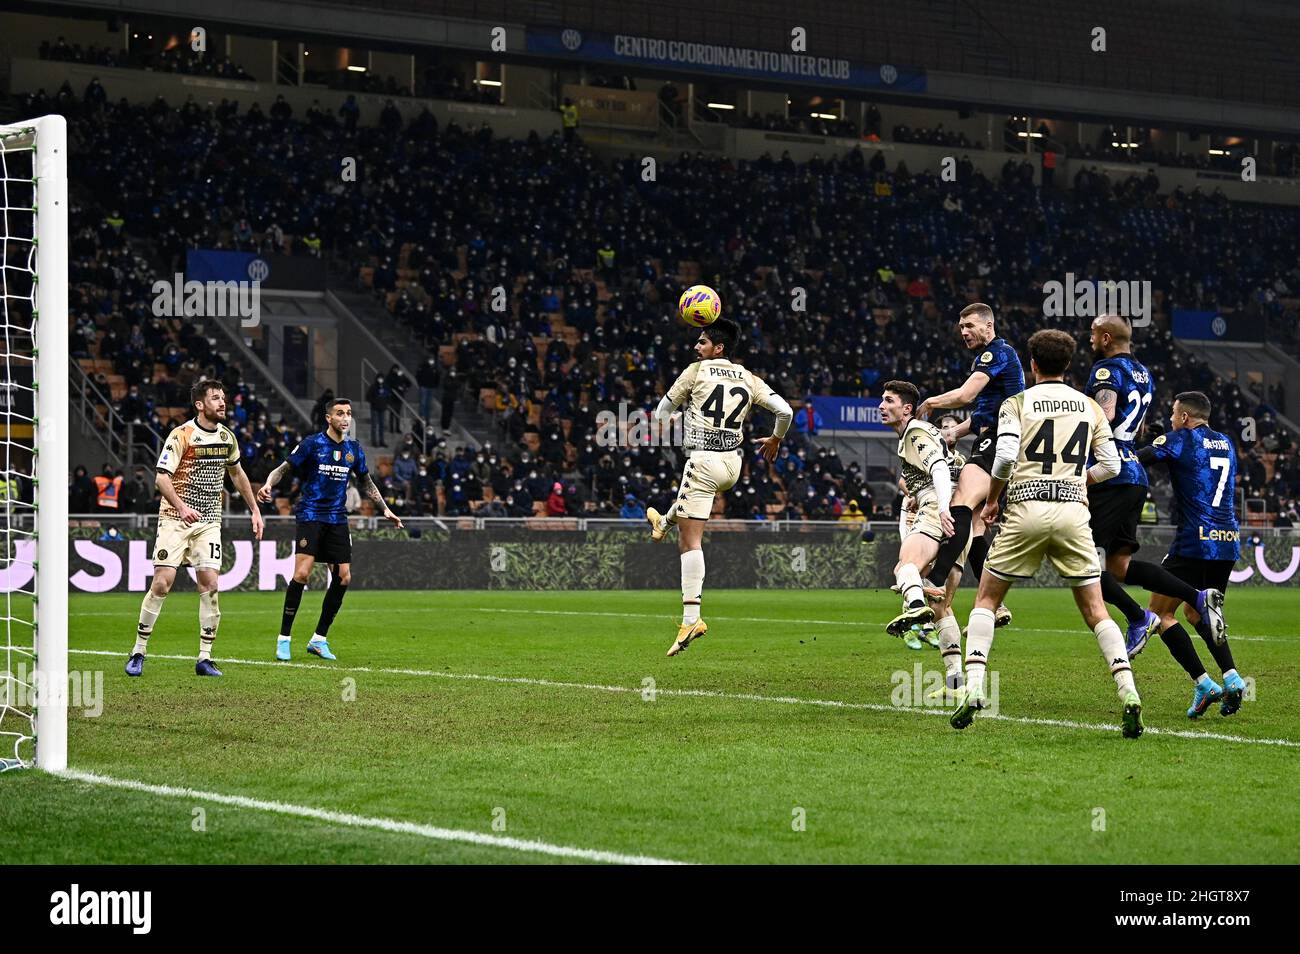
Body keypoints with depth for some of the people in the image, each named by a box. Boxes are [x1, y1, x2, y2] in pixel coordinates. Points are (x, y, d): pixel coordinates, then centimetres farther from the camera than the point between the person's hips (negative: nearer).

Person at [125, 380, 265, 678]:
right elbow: (161, 477, -18)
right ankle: (138, 653, 1)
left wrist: (254, 510, 22)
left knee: (209, 585, -7)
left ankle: (205, 658, -1)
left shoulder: (227, 436, 8)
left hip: (209, 522, 5)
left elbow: (236, 473, 24)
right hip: (175, 519, -5)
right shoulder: (181, 435, -11)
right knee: (162, 584, -11)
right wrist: (181, 506, -33)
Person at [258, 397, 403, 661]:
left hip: (337, 519, 5)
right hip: (310, 515, -5)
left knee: (343, 578, -1)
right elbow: (284, 469, -3)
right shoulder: (312, 444, -5)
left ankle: (319, 639, 12)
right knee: (302, 573, -18)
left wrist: (385, 509, 20)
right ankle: (283, 639, -9)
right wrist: (268, 484, -23)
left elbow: (366, 483, 23)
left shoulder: (354, 449, 9)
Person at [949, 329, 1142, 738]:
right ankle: (1129, 693, -10)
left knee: (986, 600, 12)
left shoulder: (1017, 403, 3)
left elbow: (1005, 456, -11)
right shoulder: (1090, 406, 12)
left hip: (1026, 510, -2)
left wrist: (991, 500, 5)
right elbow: (1110, 465, 10)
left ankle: (972, 687, -3)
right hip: (1073, 511, 2)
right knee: (1095, 612, 5)